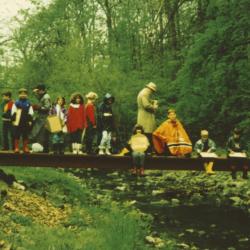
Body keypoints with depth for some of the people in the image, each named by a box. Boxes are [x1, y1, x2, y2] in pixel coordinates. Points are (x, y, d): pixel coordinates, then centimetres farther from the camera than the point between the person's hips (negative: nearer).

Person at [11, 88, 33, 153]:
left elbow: (30, 113, 10)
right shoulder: (16, 103, 2)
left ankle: (25, 148, 13)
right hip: (18, 122, -2)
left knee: (25, 136, 7)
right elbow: (13, 113, 0)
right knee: (17, 136, -1)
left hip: (26, 123, 2)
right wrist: (13, 120, -6)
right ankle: (16, 148, 3)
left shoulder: (28, 104, 10)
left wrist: (30, 121, 3)